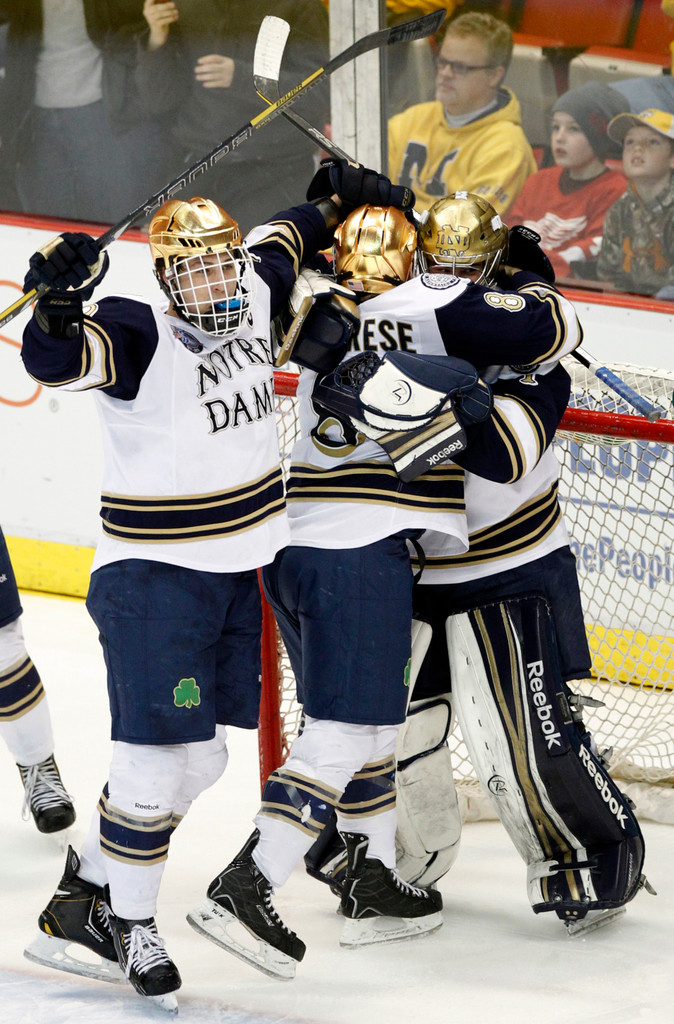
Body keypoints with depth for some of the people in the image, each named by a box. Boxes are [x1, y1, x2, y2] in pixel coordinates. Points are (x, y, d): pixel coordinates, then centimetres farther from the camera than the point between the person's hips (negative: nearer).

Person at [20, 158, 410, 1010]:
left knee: (199, 758, 12)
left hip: (236, 571, 8)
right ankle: (126, 923, 3)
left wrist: (342, 202, 25)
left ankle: (87, 889, 24)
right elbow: (55, 360, -39)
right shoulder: (139, 335, -20)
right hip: (154, 577, -8)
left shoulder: (251, 297, 1)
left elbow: (282, 241, 23)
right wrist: (57, 303, -56)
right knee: (160, 756, -13)